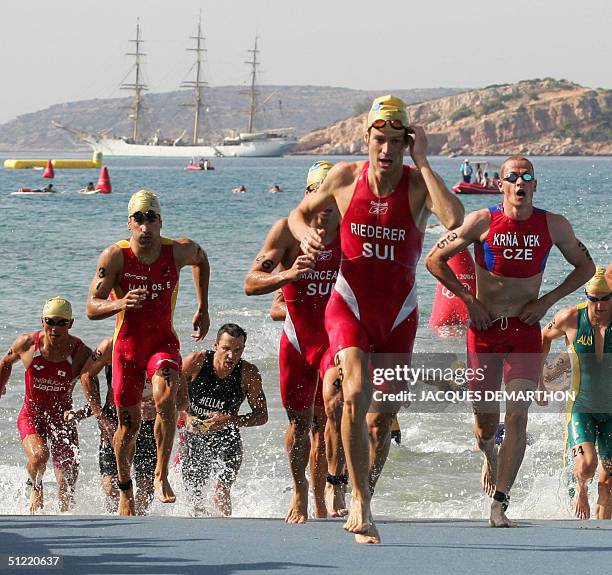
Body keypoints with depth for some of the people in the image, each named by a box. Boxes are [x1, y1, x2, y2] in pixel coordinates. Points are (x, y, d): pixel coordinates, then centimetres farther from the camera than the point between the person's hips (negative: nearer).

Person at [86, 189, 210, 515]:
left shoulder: (179, 251, -10)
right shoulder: (115, 256, -16)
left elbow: (201, 260, 16)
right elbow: (92, 308, -17)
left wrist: (203, 310, 14)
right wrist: (120, 304, -38)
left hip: (163, 342, 0)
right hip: (127, 345, 0)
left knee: (165, 401, -29)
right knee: (128, 423, 7)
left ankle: (161, 475, -14)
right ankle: (125, 492, 29)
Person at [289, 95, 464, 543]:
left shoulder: (418, 184, -11)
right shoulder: (344, 177, -6)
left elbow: (454, 219, -33)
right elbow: (299, 213, 12)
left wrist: (421, 161, -27)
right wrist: (307, 234, -12)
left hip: (399, 314, 1)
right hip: (349, 306, -1)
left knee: (383, 416, 10)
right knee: (356, 396, -23)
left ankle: (365, 499, 32)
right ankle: (360, 502, -15)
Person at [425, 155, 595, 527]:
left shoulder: (554, 226, -2)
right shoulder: (482, 222, -7)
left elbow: (586, 266, 12)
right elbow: (435, 259, 1)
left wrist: (548, 300, 0)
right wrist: (468, 298, -6)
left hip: (525, 330, 0)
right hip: (484, 329, 0)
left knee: (517, 416, -13)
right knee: (486, 420, 6)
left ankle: (499, 504, -12)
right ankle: (489, 455, 44)